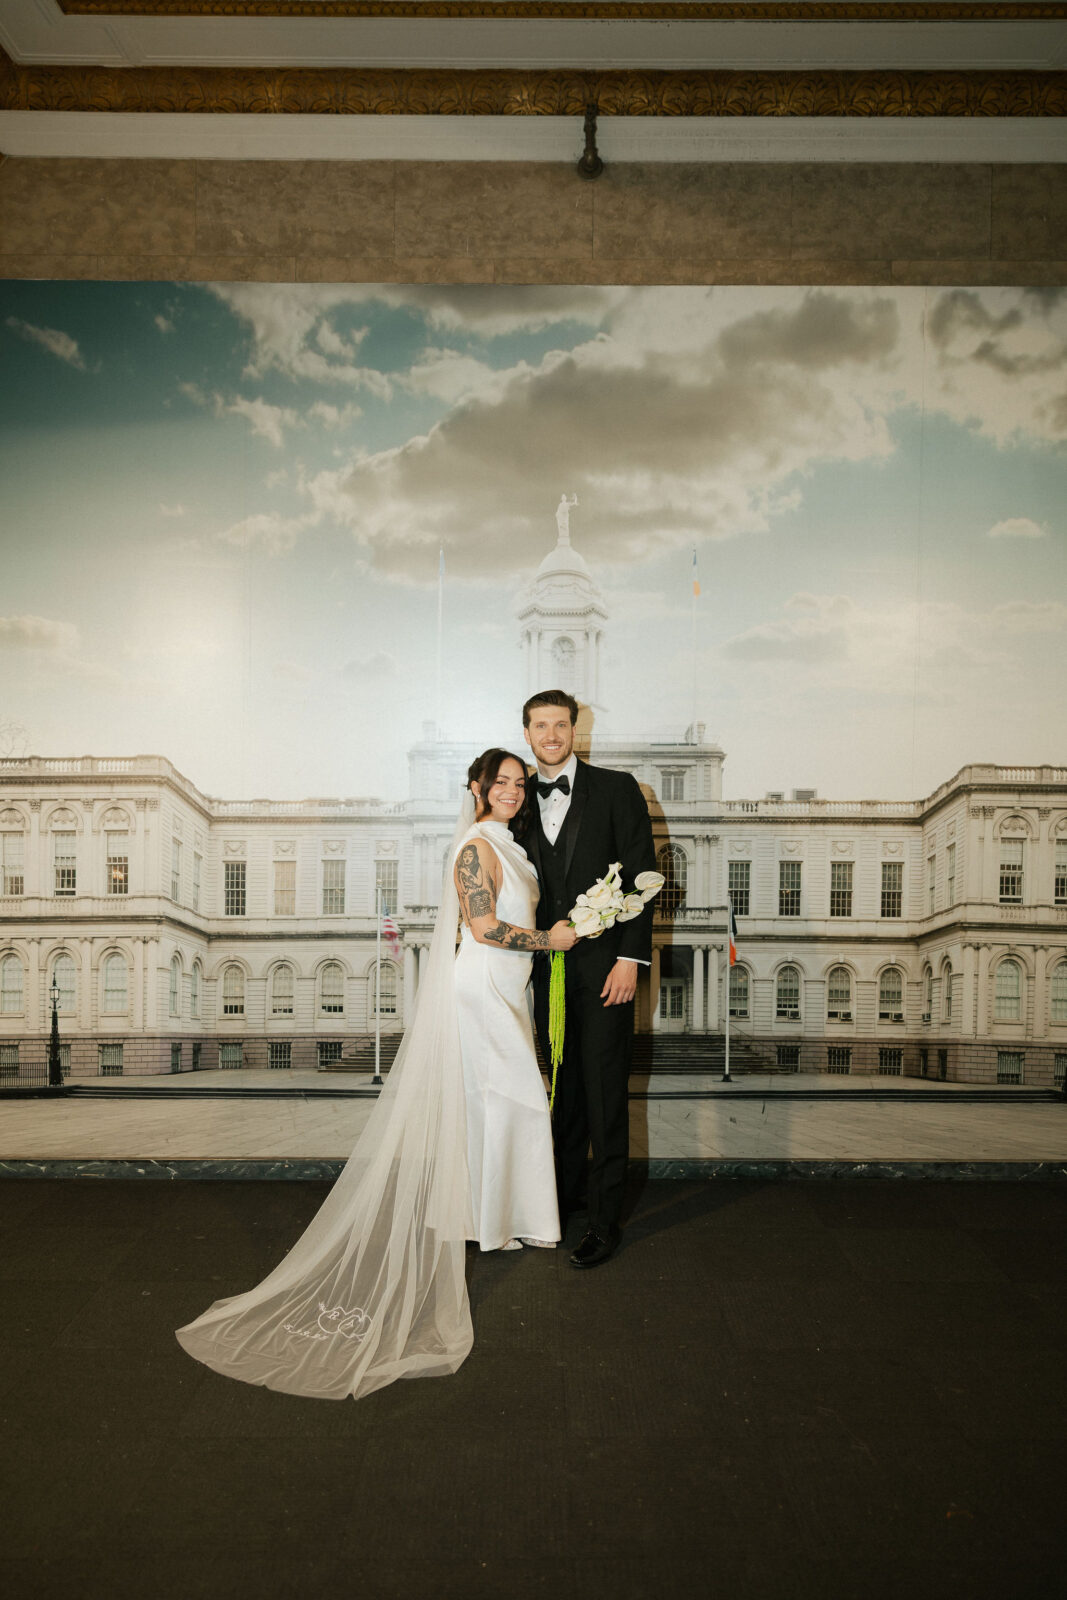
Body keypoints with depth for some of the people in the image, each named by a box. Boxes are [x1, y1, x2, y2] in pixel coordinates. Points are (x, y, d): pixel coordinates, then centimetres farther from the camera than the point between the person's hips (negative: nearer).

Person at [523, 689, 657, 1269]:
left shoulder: (616, 789, -2)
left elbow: (643, 876, -6)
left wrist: (630, 958, -13)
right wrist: (534, 952, 6)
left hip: (604, 965, -4)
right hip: (548, 967, 4)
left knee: (604, 1094, 0)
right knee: (565, 1088, 15)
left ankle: (604, 1219, 11)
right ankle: (567, 1190, 31)